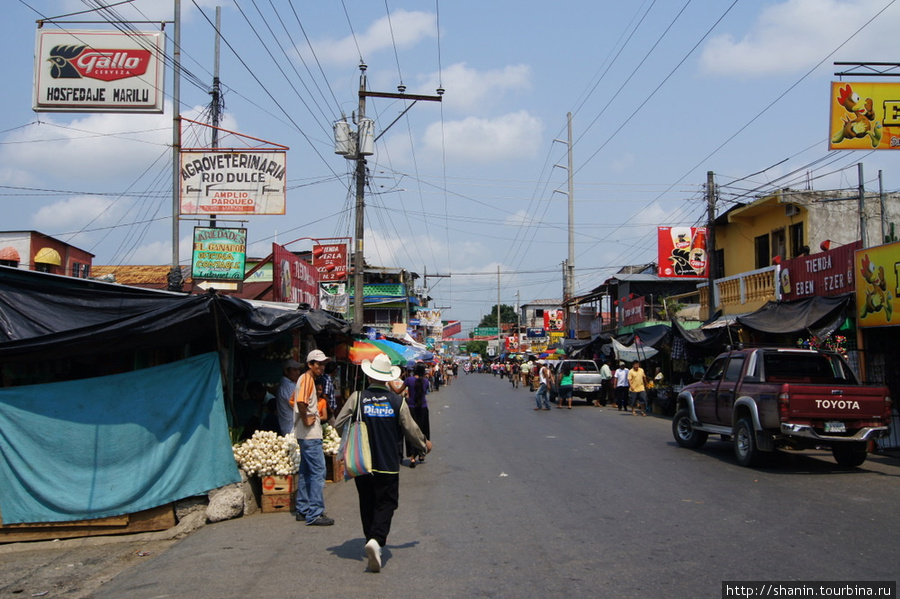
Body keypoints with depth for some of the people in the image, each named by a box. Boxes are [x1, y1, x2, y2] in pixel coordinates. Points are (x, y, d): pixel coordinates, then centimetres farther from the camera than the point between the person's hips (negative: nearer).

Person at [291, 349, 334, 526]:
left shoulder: (306, 378, 17)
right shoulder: (307, 378, -14)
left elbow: (293, 402, 26)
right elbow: (300, 401, -30)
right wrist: (306, 420, -20)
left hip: (305, 434, 11)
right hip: (310, 434, -11)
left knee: (306, 472, 15)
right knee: (318, 472, -9)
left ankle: (303, 510, 21)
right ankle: (315, 514, -9)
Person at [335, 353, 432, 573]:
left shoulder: (357, 398, -6)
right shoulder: (397, 401, -5)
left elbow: (339, 424, -2)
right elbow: (411, 430, 2)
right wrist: (424, 445, 22)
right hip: (388, 464, -1)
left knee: (367, 504, 16)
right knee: (385, 504, 1)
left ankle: (371, 539, 24)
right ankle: (376, 539, -20)